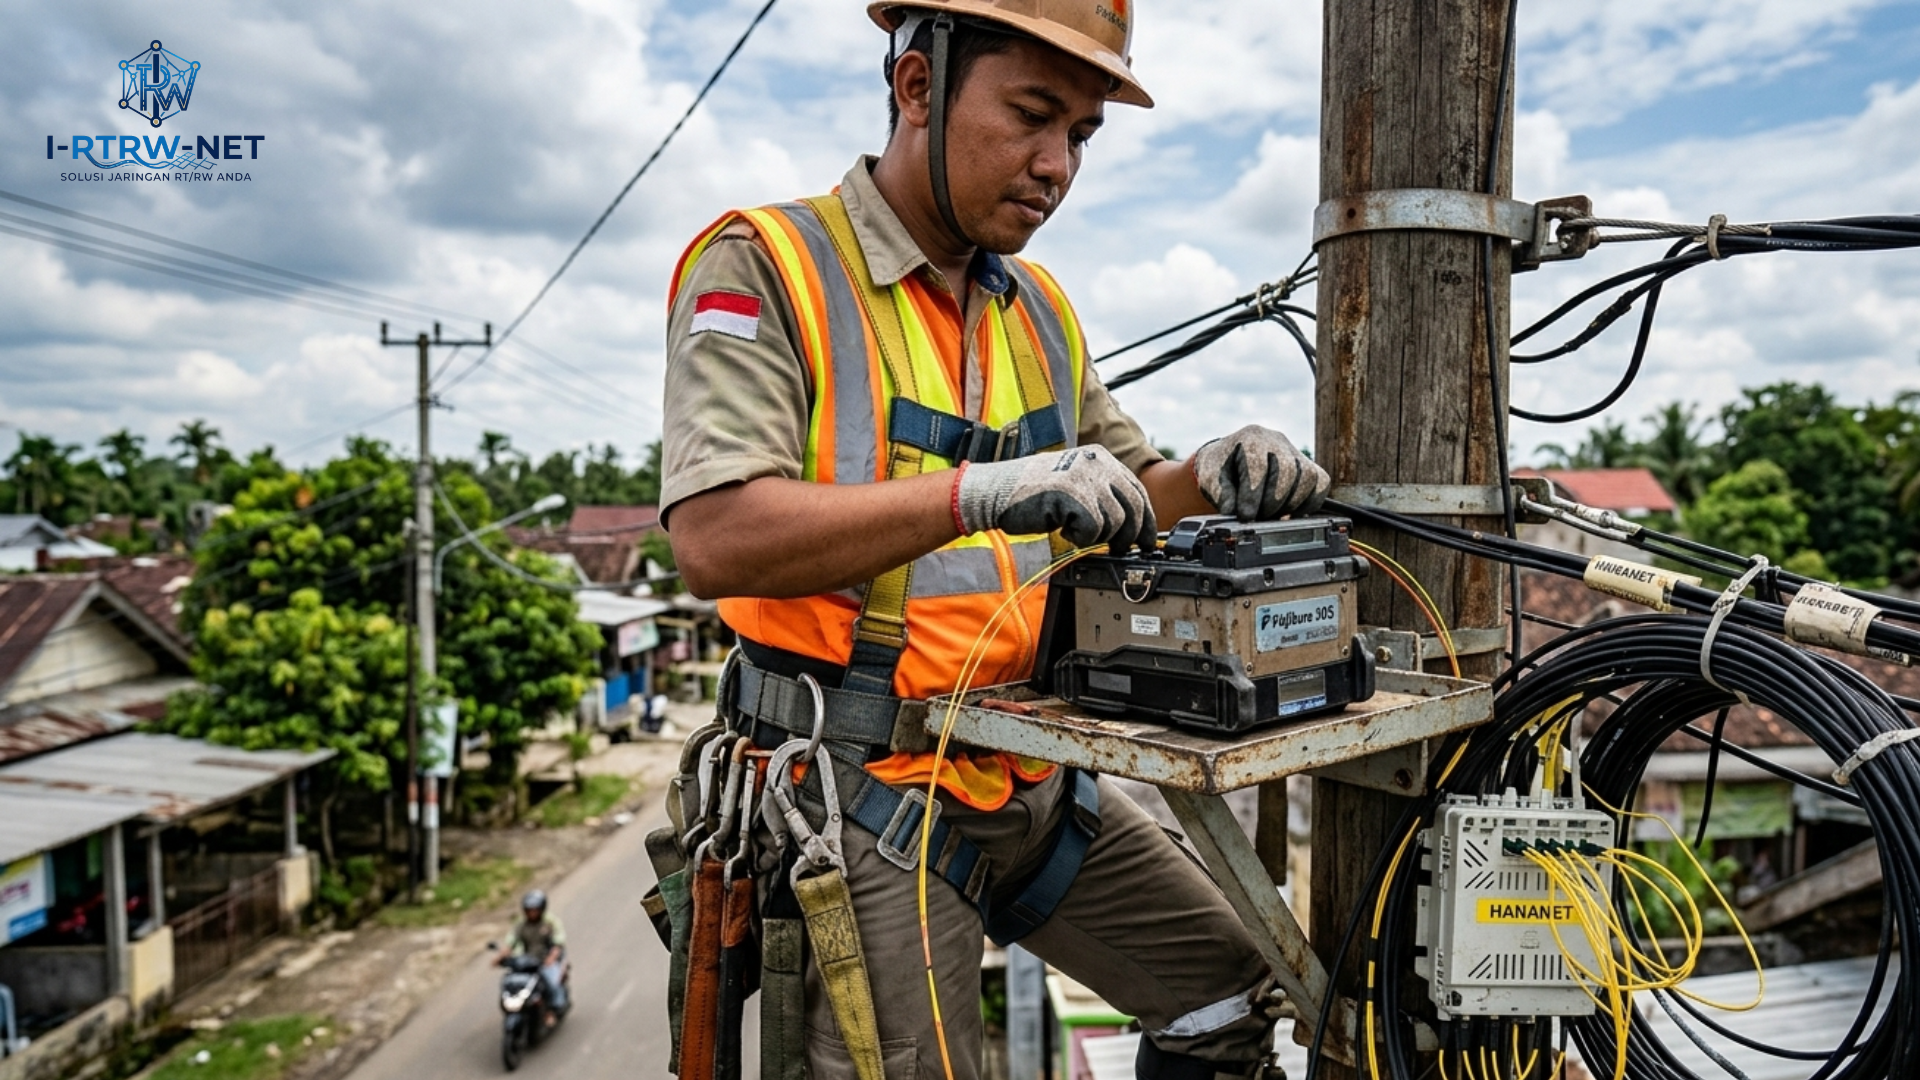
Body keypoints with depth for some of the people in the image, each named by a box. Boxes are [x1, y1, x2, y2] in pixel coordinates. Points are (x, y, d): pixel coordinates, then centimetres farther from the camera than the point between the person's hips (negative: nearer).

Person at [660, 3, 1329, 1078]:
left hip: (1037, 779, 7)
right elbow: (715, 535, -25)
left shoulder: (1041, 310, 11)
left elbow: (1123, 501, 17)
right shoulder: (765, 268, -11)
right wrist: (977, 491, -34)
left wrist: (1212, 480, -5)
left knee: (1235, 994, 14)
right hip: (873, 798, -6)